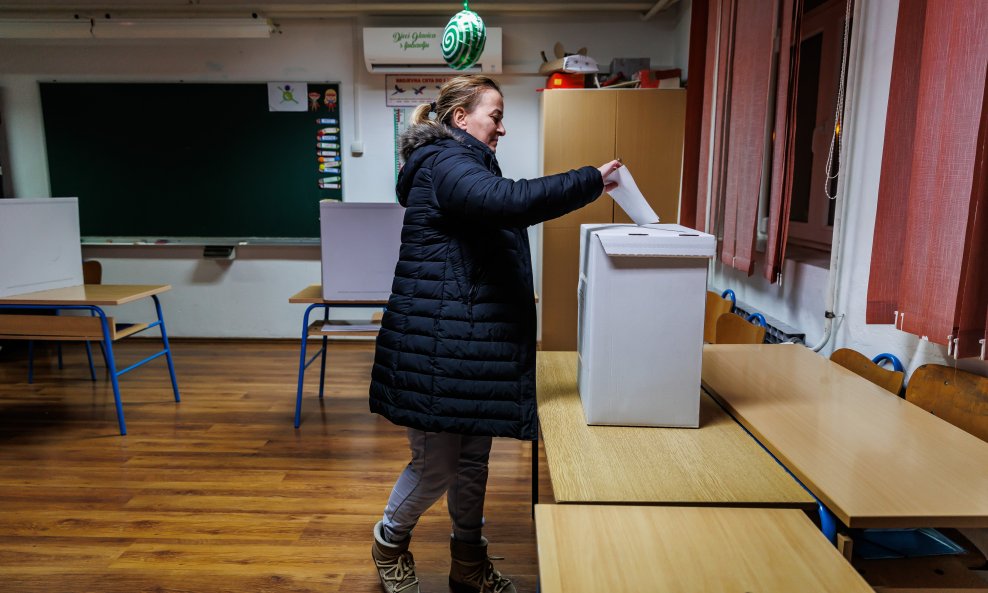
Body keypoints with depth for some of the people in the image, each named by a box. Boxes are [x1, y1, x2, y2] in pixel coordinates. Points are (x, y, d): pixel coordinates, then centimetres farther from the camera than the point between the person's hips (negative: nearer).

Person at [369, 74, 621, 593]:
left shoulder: (465, 165, 20)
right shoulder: (444, 163, -14)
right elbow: (509, 201, -32)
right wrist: (591, 181, -24)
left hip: (474, 340, 10)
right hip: (438, 341, -10)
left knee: (474, 456, 16)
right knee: (436, 464, 2)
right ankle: (390, 541, 30)